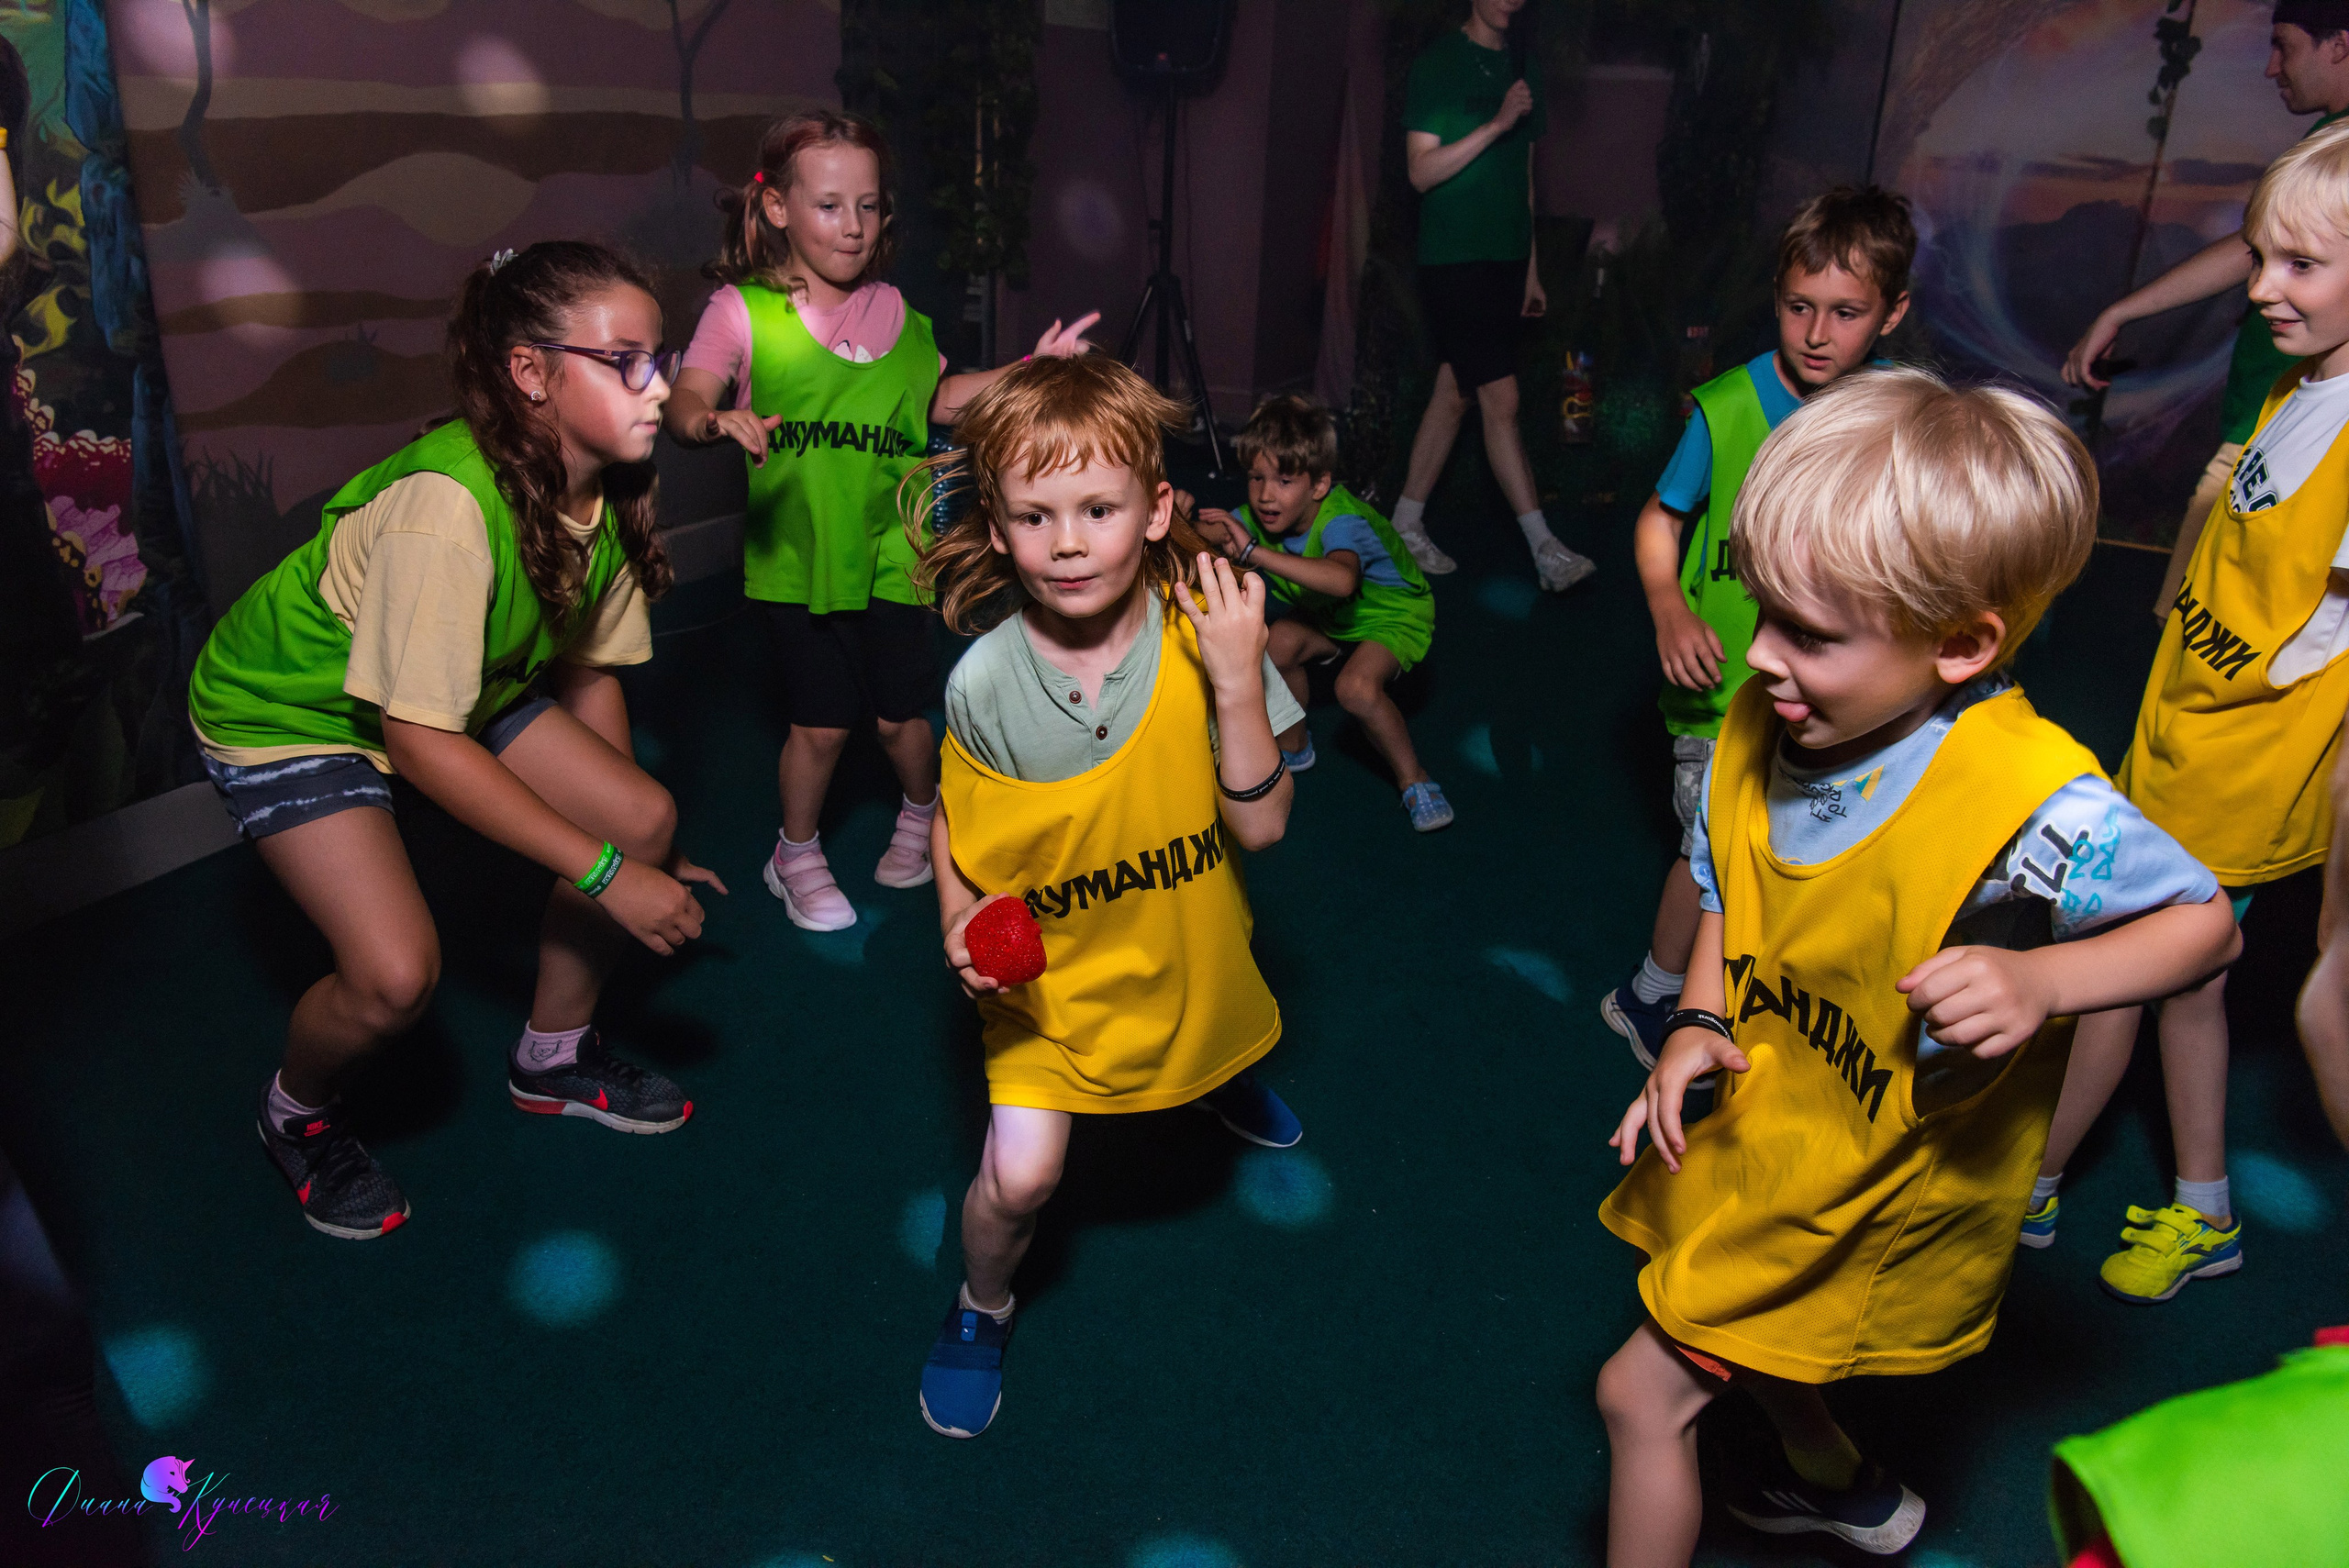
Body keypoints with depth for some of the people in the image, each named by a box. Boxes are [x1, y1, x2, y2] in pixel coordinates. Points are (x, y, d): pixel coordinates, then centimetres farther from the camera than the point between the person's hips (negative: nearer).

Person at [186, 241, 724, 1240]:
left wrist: (633, 842, 0)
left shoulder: (609, 491, -13)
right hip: (283, 708, -7)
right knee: (397, 974, -22)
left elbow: (589, 671, -2)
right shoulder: (446, 504, -37)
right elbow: (421, 743, -34)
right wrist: (604, 872, -31)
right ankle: (296, 1114, 15)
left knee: (646, 819, -8)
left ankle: (553, 1059, 18)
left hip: (463, 684, 7)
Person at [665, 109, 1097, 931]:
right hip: (797, 552, -3)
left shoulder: (893, 313, 6)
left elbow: (938, 399, 18)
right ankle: (797, 855, 28)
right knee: (821, 723, 1)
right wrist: (716, 420, -43)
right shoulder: (741, 310, -7)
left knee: (899, 715, 7)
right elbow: (685, 400, -19)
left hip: (888, 548, 3)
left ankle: (922, 813, 40)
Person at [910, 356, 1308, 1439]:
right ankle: (982, 1309, 25)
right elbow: (952, 821, -4)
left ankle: (1220, 1076, 73)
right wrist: (960, 919, -21)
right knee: (1019, 1176, -10)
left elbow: (1260, 826, -21)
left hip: (1186, 947, 3)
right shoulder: (984, 680, -22)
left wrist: (1238, 684, -33)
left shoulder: (1207, 634, -21)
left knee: (1212, 1038, 31)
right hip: (1048, 965, -2)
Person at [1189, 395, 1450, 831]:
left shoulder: (1340, 520, -38)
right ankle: (1293, 747, 3)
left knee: (1357, 686, -32)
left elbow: (1342, 580, -60)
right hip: (1327, 616, 6)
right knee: (1280, 641, -24)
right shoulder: (1259, 517, -17)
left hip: (1394, 613, -6)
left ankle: (1413, 780, -6)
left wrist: (1253, 553, -65)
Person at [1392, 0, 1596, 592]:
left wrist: (1531, 269, 19)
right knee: (1501, 399, -11)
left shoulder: (1520, 71, 16)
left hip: (1505, 260, 7)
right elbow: (1423, 172, -13)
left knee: (1454, 393, 10)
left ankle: (1406, 525, 20)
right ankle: (1545, 550, -11)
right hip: (1453, 260, -7)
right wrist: (1497, 124, -22)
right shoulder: (1436, 64, -5)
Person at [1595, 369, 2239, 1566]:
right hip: (1761, 1130, 7)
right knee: (1731, 1331, 30)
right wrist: (1699, 1027, -10)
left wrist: (2040, 983, -32)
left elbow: (2206, 923, -15)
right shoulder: (1759, 728, -12)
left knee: (1641, 1394, 1)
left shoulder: (2033, 805, -31)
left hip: (1877, 1192, -6)